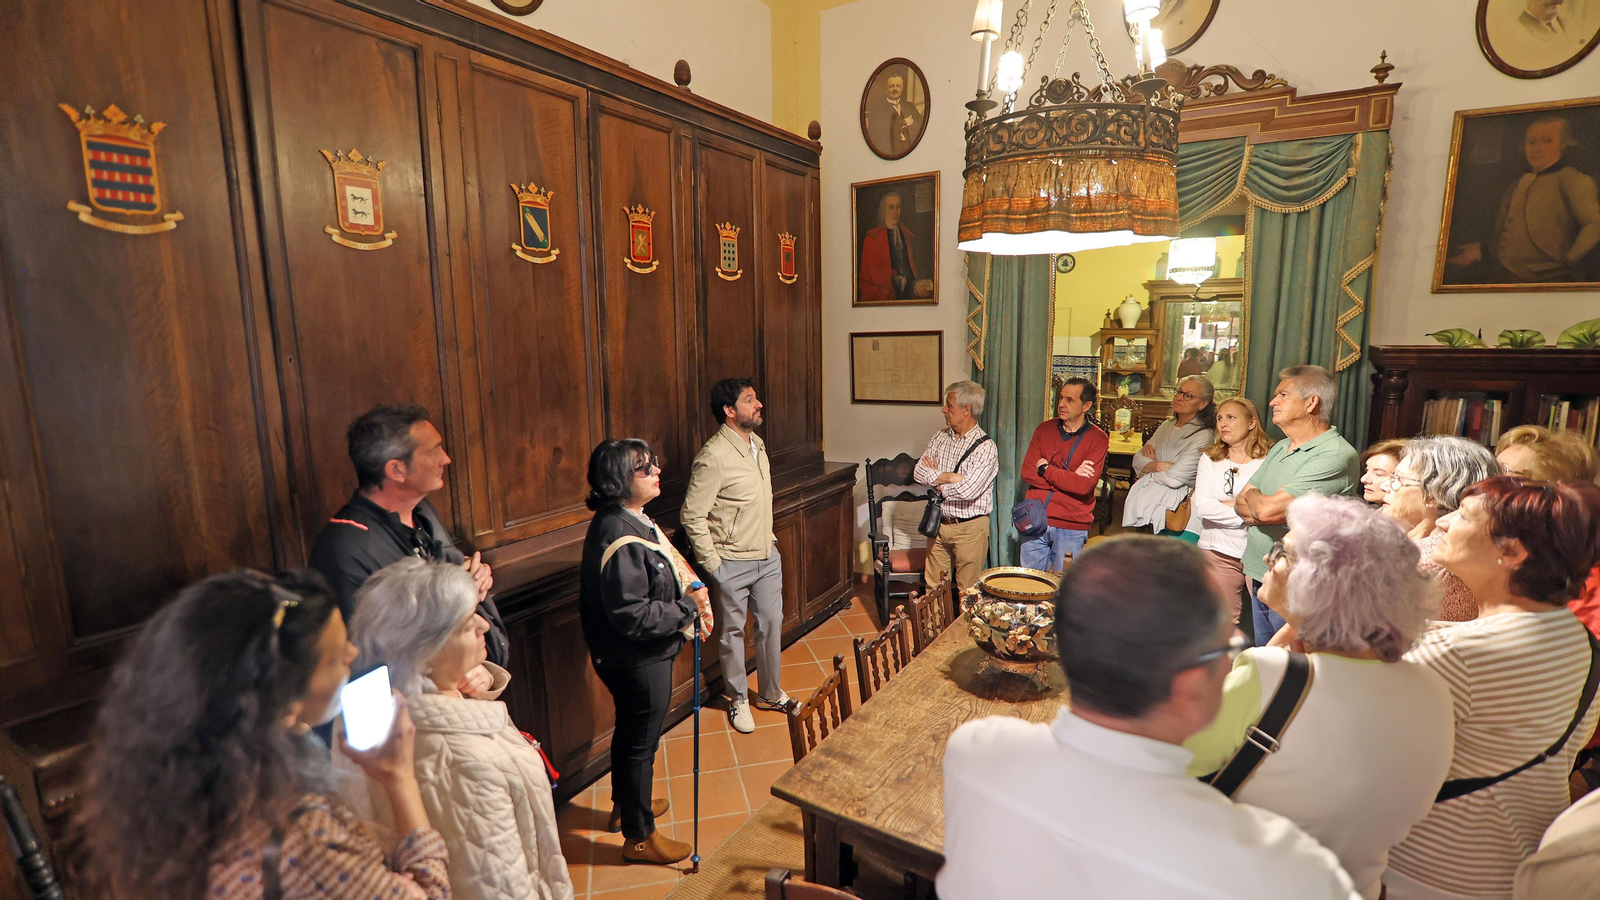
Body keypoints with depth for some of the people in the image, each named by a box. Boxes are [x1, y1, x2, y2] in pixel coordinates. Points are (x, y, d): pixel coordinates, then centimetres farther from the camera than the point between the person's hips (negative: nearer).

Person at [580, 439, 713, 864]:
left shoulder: (633, 519, 2)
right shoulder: (619, 539, -30)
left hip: (643, 654, 10)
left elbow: (664, 563, 16)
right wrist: (688, 611, -20)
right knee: (641, 742, 8)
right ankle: (639, 836, 29)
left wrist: (692, 585, -1)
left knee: (630, 731, 27)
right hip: (636, 659, -10)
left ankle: (625, 803, 50)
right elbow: (632, 616, -31)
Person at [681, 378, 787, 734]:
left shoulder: (757, 443, 4)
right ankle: (738, 700, 30)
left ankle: (771, 693, 34)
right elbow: (691, 516, -20)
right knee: (733, 632, 11)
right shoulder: (714, 457, -22)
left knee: (771, 624, 16)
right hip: (732, 563, -7)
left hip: (767, 556, 7)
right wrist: (711, 564, -17)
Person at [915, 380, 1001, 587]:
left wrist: (936, 479, -9)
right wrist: (949, 477, -17)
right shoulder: (941, 436, 6)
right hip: (939, 524, 6)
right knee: (933, 589, 14)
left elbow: (967, 491, -25)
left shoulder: (986, 448, -14)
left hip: (970, 528, -5)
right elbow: (919, 472, -4)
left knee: (967, 593, 5)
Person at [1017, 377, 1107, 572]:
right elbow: (1026, 473, -4)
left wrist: (1045, 469, -9)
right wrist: (1069, 477, -12)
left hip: (1071, 528, -3)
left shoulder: (1098, 439, -5)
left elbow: (1084, 485, -17)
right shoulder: (1044, 429, 5)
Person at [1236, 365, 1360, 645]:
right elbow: (1241, 503, 9)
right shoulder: (1280, 448, 11)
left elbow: (1268, 509, -25)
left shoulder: (1336, 456, -18)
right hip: (1260, 580, 8)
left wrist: (1253, 496, -2)